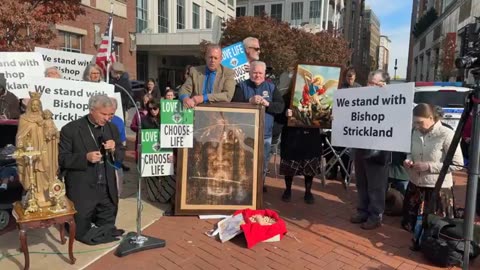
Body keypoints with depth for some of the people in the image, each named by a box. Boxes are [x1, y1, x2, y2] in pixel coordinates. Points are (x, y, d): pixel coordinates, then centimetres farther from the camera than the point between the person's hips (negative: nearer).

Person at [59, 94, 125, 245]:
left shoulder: (112, 128, 5)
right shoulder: (70, 129, -10)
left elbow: (121, 156, 9)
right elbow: (61, 158, -10)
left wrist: (114, 149, -13)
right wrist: (85, 158, -25)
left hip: (107, 190, 4)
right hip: (82, 191, -4)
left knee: (108, 228, 17)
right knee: (82, 233, 10)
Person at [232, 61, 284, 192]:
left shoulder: (271, 87, 8)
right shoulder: (242, 86, 1)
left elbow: (281, 106, -2)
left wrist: (267, 103, -18)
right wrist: (250, 101, -26)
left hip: (265, 133, 2)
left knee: (263, 162, 14)